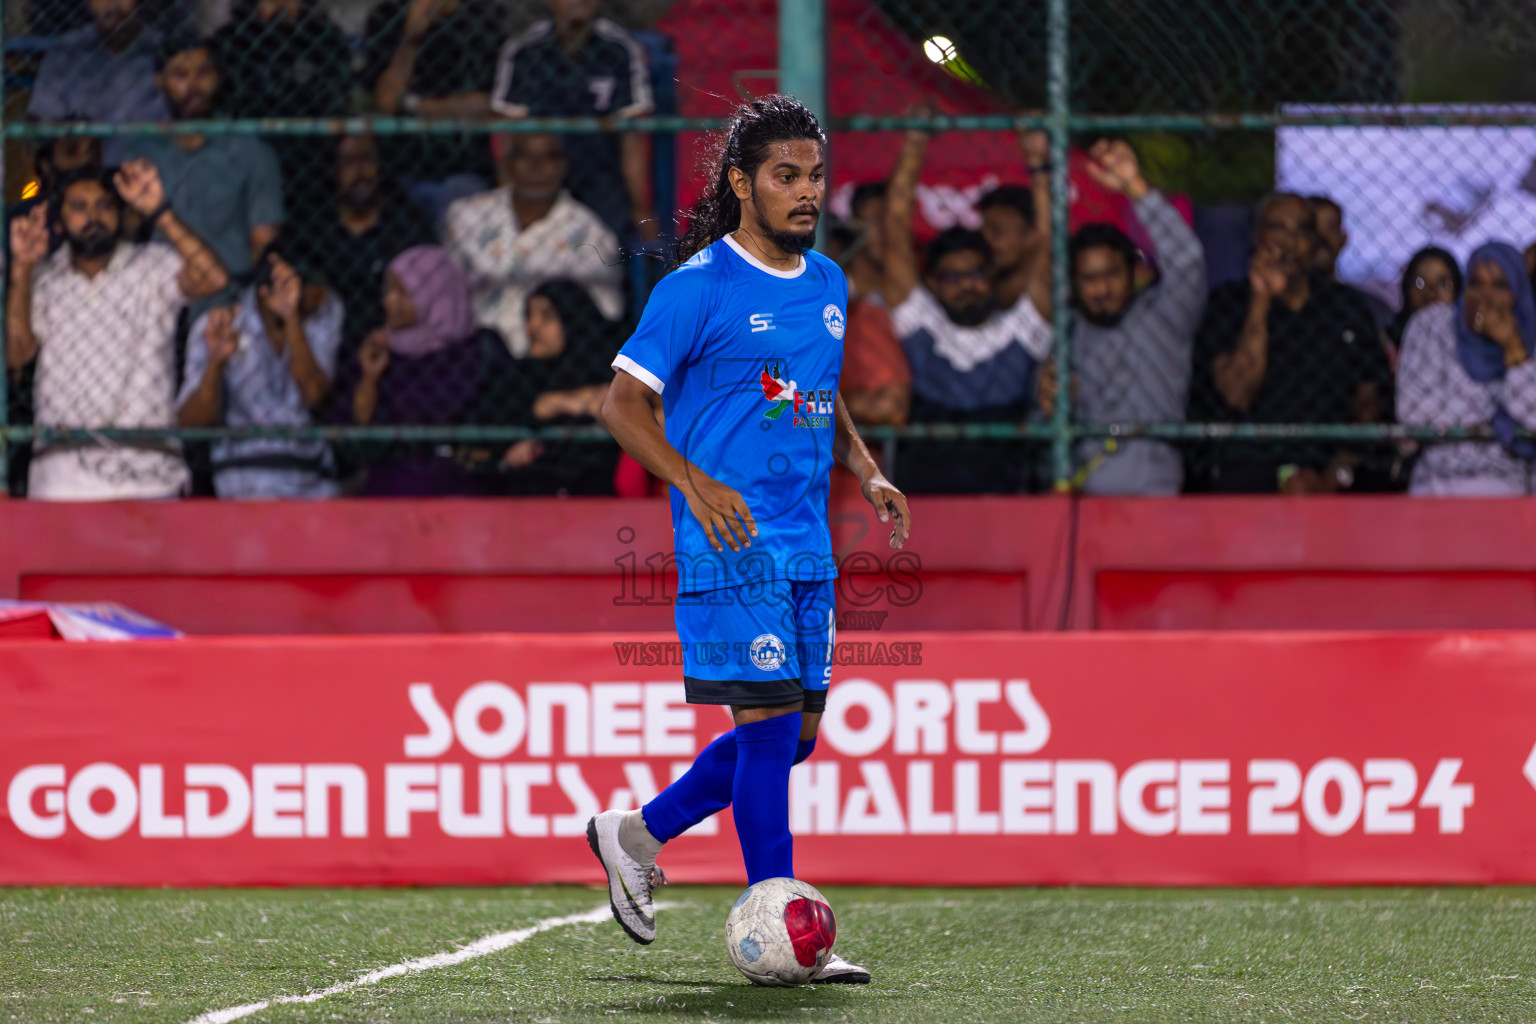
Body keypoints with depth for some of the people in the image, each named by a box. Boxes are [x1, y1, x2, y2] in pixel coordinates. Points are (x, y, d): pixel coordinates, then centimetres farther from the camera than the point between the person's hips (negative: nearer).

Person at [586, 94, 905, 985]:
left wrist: (866, 472, 10)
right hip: (735, 542, -8)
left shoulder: (828, 284, 14)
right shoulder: (699, 287, -8)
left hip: (807, 544, 8)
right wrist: (697, 483, -22)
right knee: (769, 719, -10)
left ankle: (637, 835, 25)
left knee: (796, 733, 8)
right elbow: (625, 403, -9)